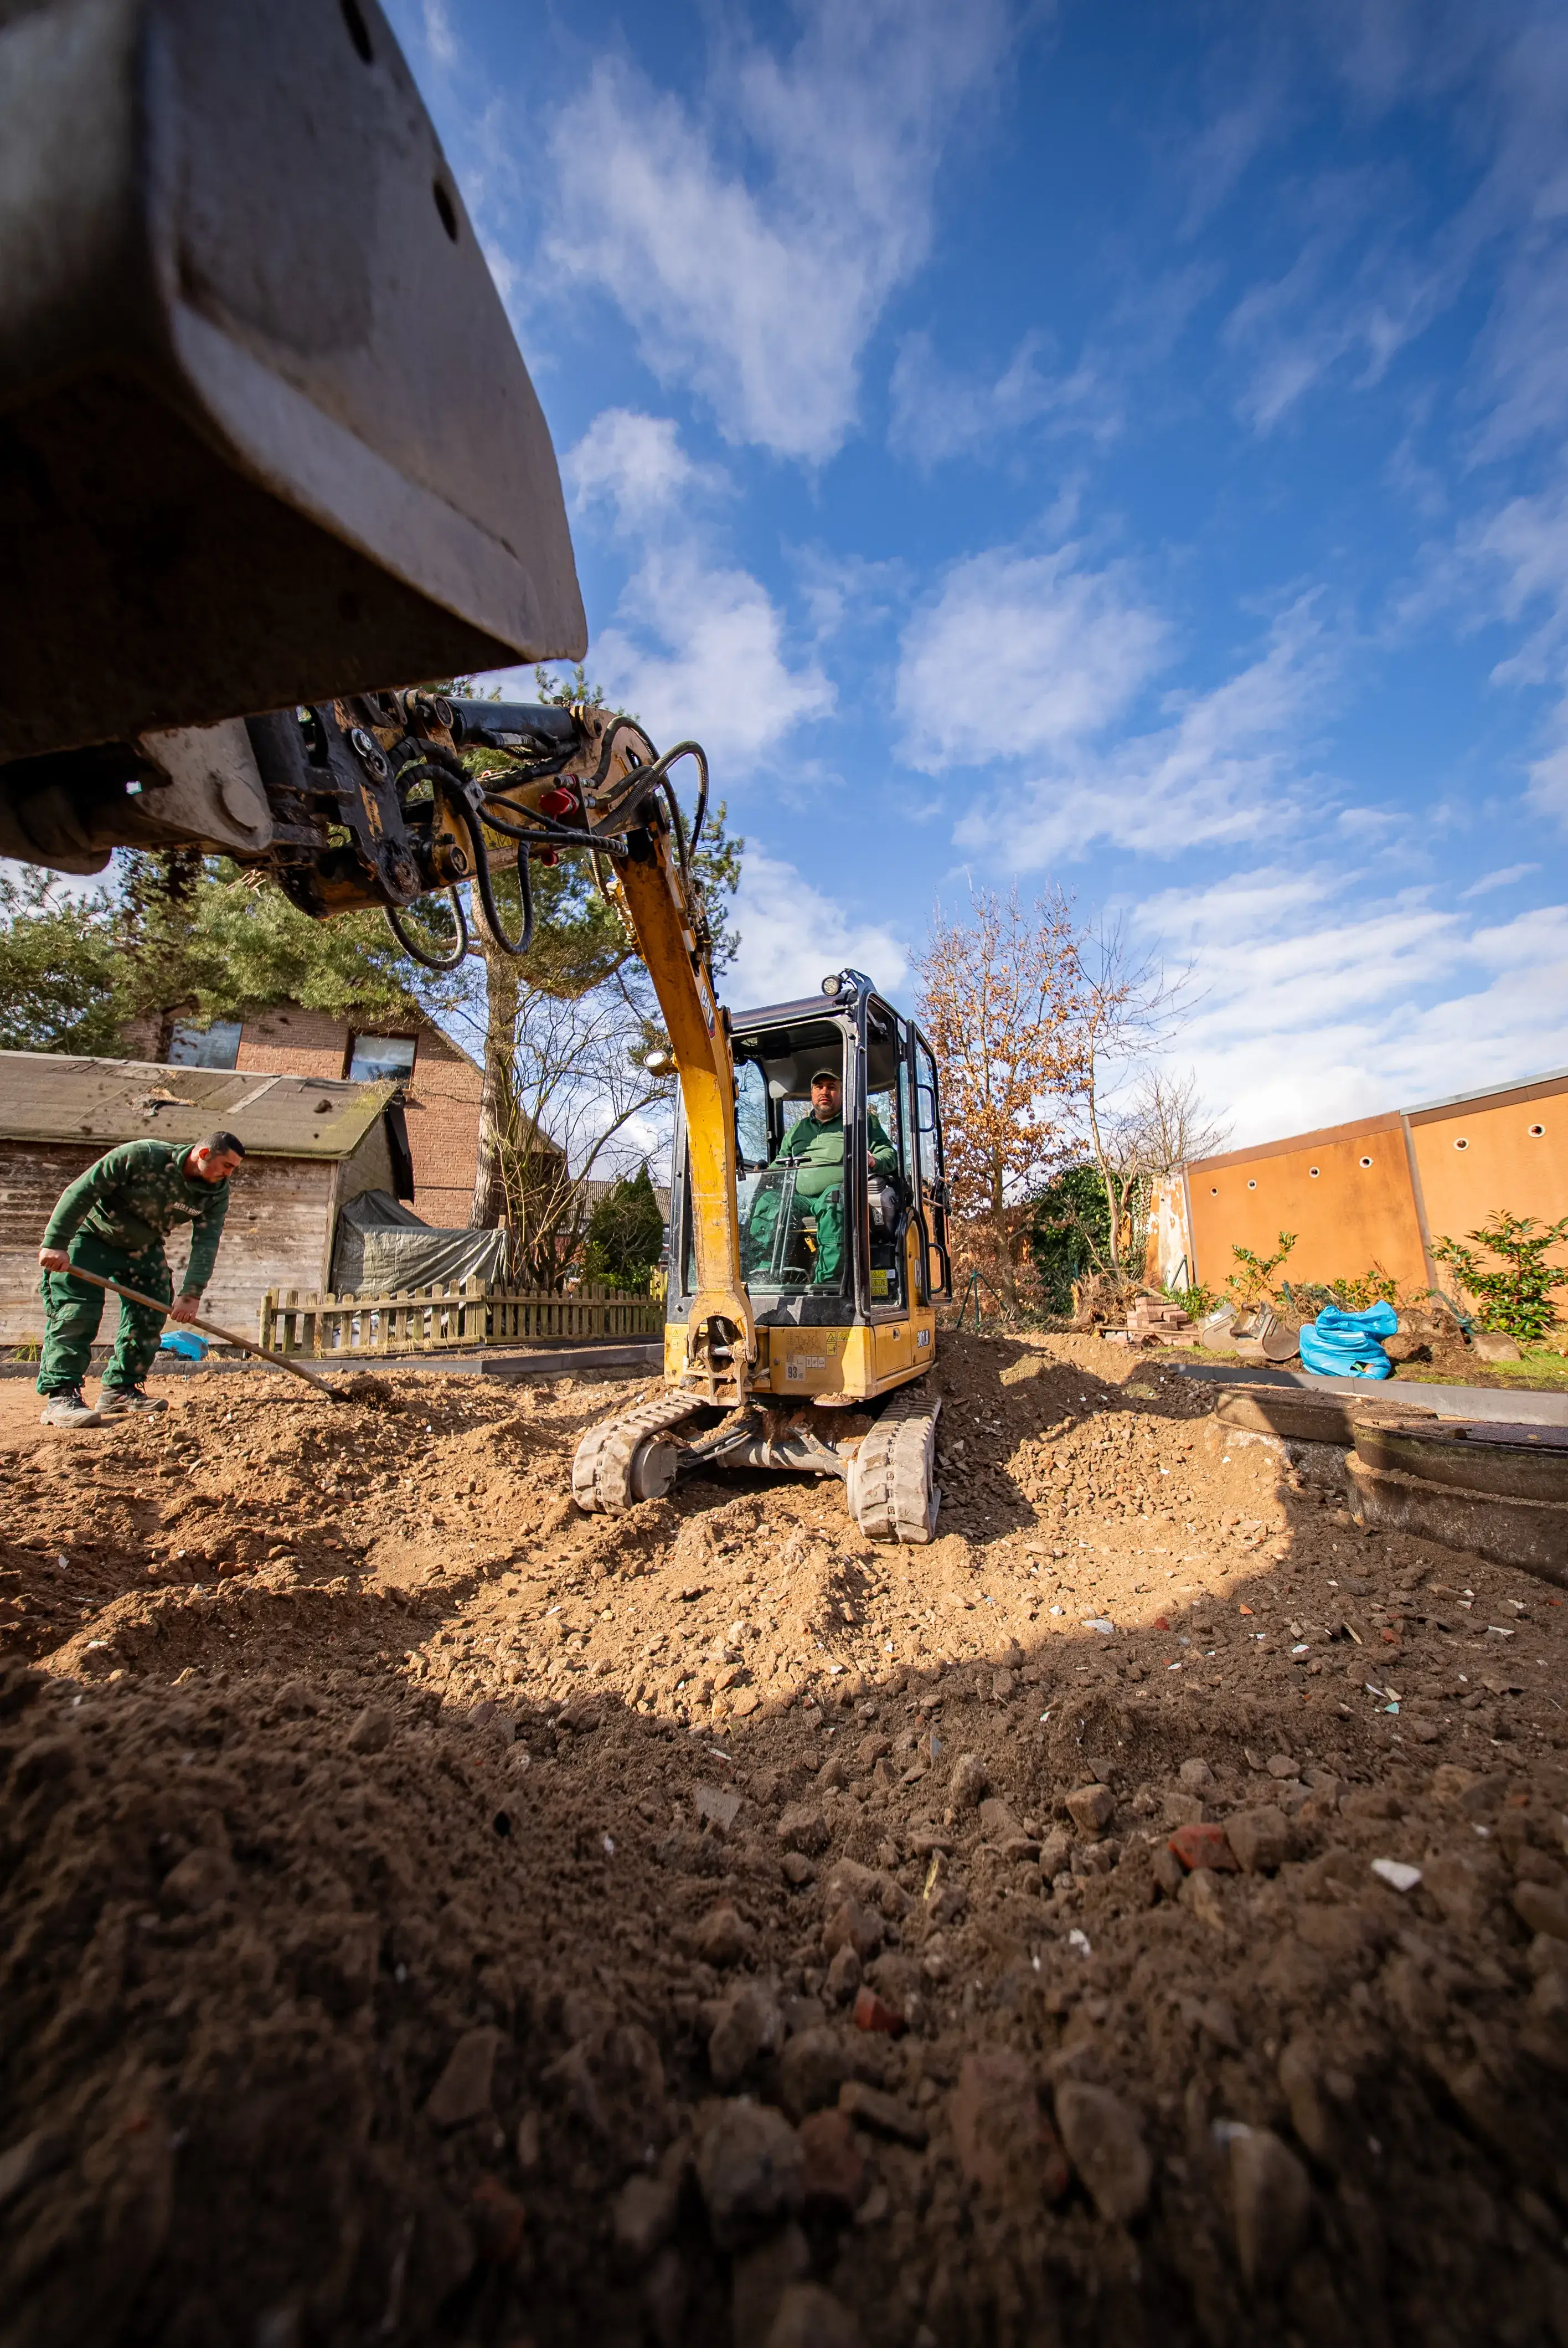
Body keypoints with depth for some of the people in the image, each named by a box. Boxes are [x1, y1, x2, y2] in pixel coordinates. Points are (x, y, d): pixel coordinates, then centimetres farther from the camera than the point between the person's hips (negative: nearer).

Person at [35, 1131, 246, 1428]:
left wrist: (192, 1294, -28)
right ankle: (60, 1395, -10)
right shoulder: (141, 1155, -29)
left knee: (150, 1313, 0)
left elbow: (206, 1244, -19)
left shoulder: (217, 1192, -15)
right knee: (77, 1311, -12)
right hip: (90, 1236, -5)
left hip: (143, 1247, 6)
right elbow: (81, 1192, -24)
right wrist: (55, 1244, -28)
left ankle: (121, 1390, 9)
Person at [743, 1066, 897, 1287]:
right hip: (799, 1197, 4)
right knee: (769, 1201, -29)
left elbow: (890, 1155, 14)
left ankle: (829, 1277, -49)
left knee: (833, 1198, -40)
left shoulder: (862, 1122, 23)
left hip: (842, 1190, -3)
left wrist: (873, 1161, -10)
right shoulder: (797, 1130, 34)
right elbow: (780, 1164, 36)